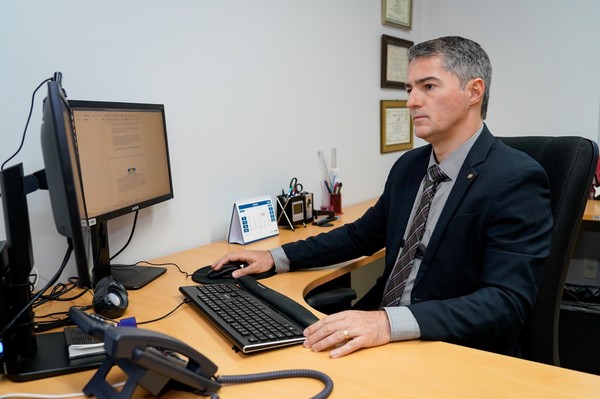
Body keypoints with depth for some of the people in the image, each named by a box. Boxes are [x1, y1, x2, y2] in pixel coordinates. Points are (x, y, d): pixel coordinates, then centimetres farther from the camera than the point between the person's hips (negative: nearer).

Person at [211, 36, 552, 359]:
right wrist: (276, 257, 5)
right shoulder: (409, 165, 5)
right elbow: (362, 235, 14)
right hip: (376, 332, 6)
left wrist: (391, 323, -35)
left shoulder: (516, 180, -16)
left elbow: (507, 303, -22)